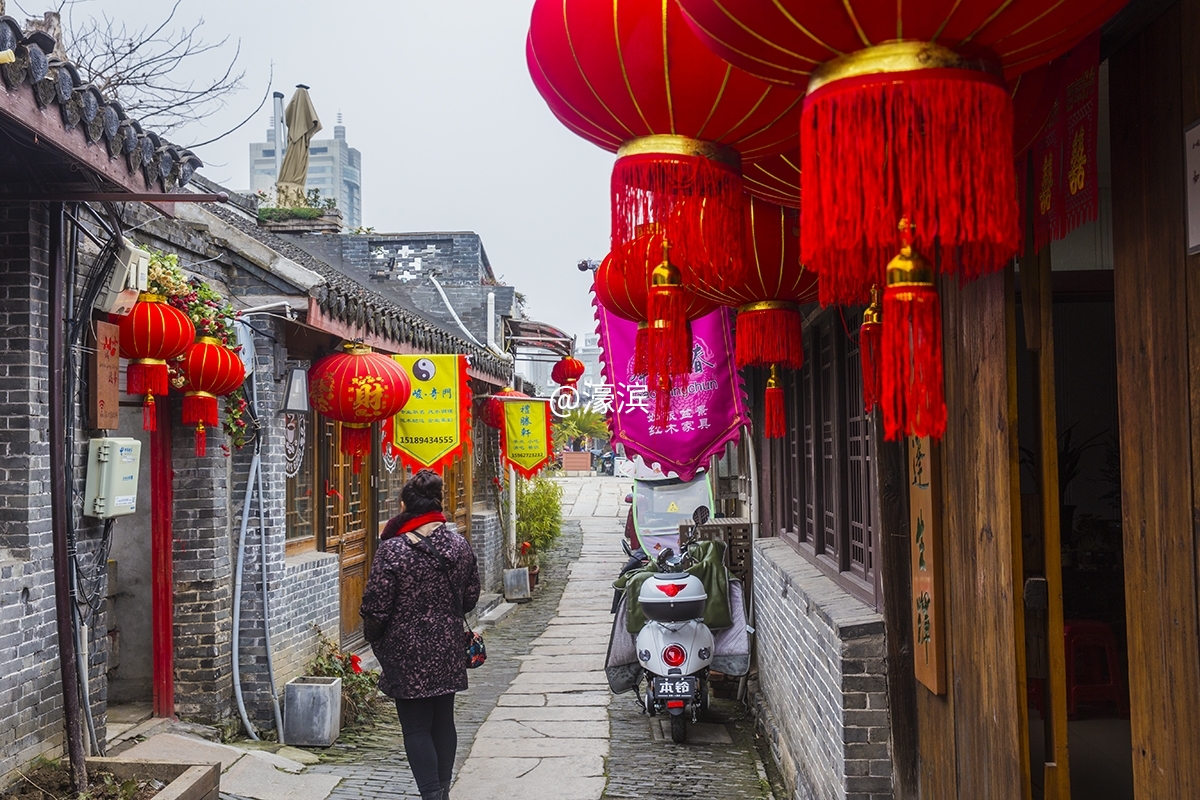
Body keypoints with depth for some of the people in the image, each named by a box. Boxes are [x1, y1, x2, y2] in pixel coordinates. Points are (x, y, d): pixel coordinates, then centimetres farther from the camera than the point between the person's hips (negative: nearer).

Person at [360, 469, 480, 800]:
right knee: (444, 721, 16)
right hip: (448, 649, 5)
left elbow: (376, 608, -13)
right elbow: (471, 597, 9)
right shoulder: (459, 545, -1)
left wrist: (374, 638, 6)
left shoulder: (392, 550, -16)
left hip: (407, 653, -5)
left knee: (416, 728, 3)